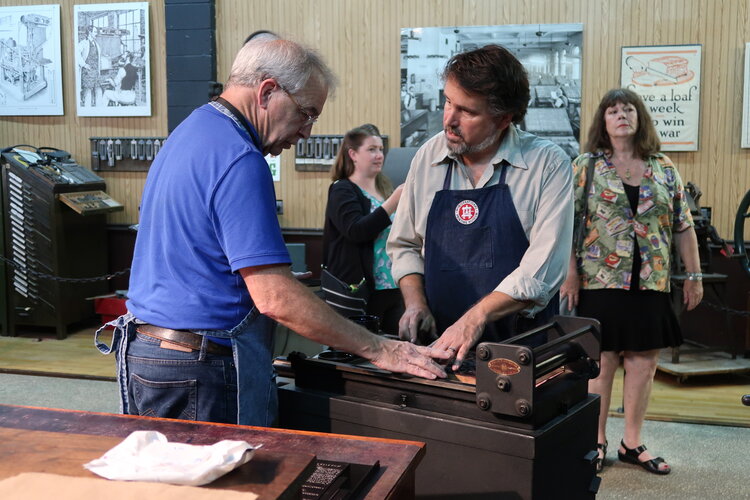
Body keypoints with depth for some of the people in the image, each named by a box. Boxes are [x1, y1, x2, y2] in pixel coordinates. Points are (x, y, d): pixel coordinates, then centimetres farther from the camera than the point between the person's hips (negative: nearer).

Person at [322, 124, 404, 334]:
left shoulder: (385, 189, 18)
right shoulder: (342, 191, -4)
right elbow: (356, 231, -21)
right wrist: (393, 201, -21)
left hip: (393, 288, 7)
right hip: (360, 291, -7)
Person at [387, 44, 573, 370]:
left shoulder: (549, 164, -5)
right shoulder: (427, 157, 7)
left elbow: (543, 269, -13)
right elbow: (405, 245, 17)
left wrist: (477, 316, -20)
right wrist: (415, 303, 1)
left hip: (521, 345, -3)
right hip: (438, 344, 3)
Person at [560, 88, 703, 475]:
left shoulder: (664, 169, 9)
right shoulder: (585, 166, -1)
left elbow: (683, 226, 11)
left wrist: (694, 275, 9)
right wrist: (570, 275, -11)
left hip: (651, 283, 4)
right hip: (601, 282, -3)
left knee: (644, 363, 8)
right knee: (601, 362, 3)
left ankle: (632, 443, 22)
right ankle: (596, 442, 17)